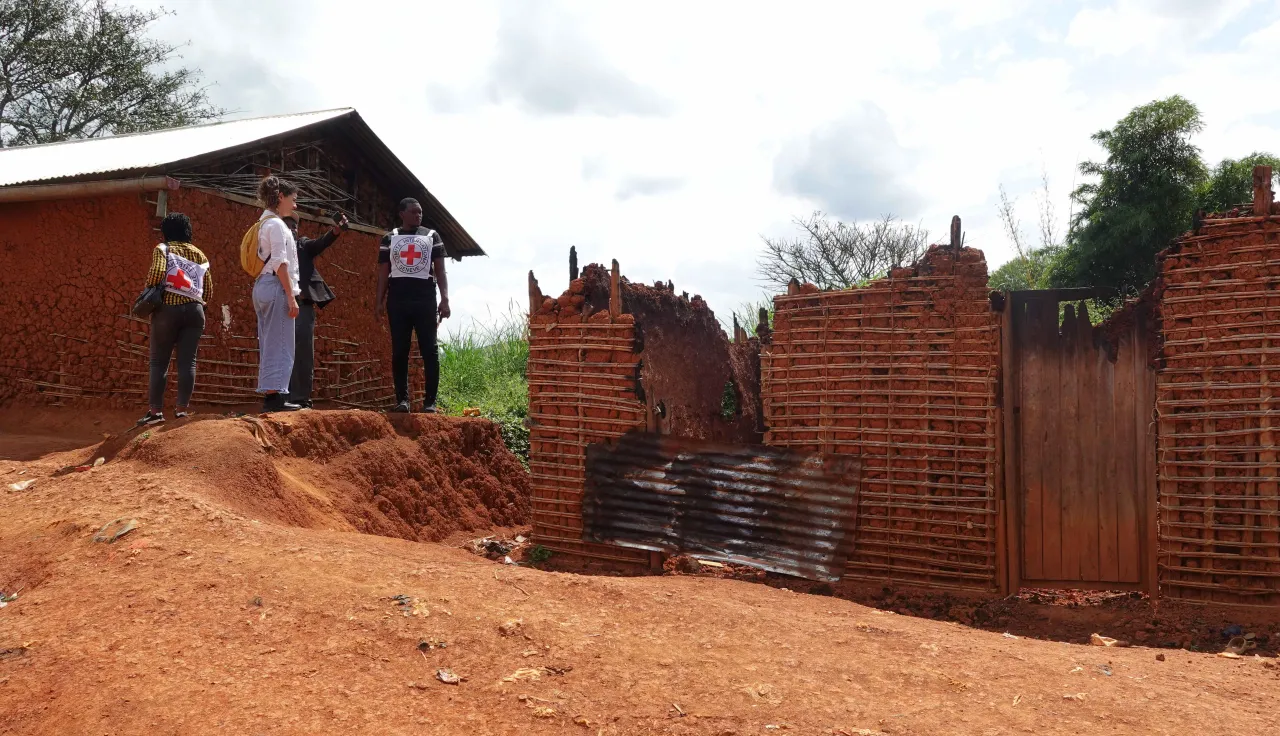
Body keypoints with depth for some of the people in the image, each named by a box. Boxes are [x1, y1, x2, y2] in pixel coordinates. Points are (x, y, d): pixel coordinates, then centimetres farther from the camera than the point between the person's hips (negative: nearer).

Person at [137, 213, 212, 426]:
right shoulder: (198, 253, 13)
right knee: (188, 361, 1)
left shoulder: (162, 249, 2)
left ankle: (155, 410, 3)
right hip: (194, 310, 3)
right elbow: (209, 290, 9)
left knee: (159, 361, 3)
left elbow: (157, 272, -17)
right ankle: (182, 409, -3)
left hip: (168, 309, -3)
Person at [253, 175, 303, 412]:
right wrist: (291, 296, -19)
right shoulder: (276, 224, -9)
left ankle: (269, 397, 10)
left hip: (262, 287, 10)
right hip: (276, 288, -10)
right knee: (279, 346, -9)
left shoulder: (264, 223, 20)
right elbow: (280, 263, -17)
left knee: (269, 346, 9)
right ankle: (275, 396, -10)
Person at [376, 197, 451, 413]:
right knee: (399, 351, 1)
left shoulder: (431, 236, 10)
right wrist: (379, 301, 1)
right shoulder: (389, 238, 12)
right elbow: (383, 273, 11)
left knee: (429, 350, -3)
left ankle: (430, 401, 0)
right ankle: (402, 399, 6)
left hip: (425, 298, -1)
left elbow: (440, 270, 6)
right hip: (398, 299, 1)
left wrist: (445, 299, -5)